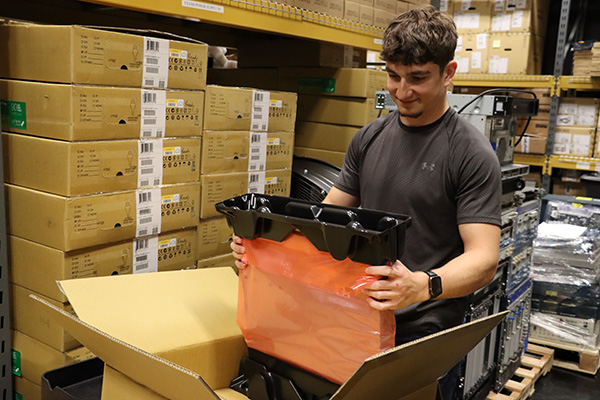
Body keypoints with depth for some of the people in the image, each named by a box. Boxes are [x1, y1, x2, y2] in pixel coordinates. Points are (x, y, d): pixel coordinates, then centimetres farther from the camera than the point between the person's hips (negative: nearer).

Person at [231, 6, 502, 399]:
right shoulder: (369, 138, 4)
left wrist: (420, 285, -38)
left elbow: (483, 259, -19)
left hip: (424, 336, -5)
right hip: (360, 322, 5)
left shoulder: (471, 153, -14)